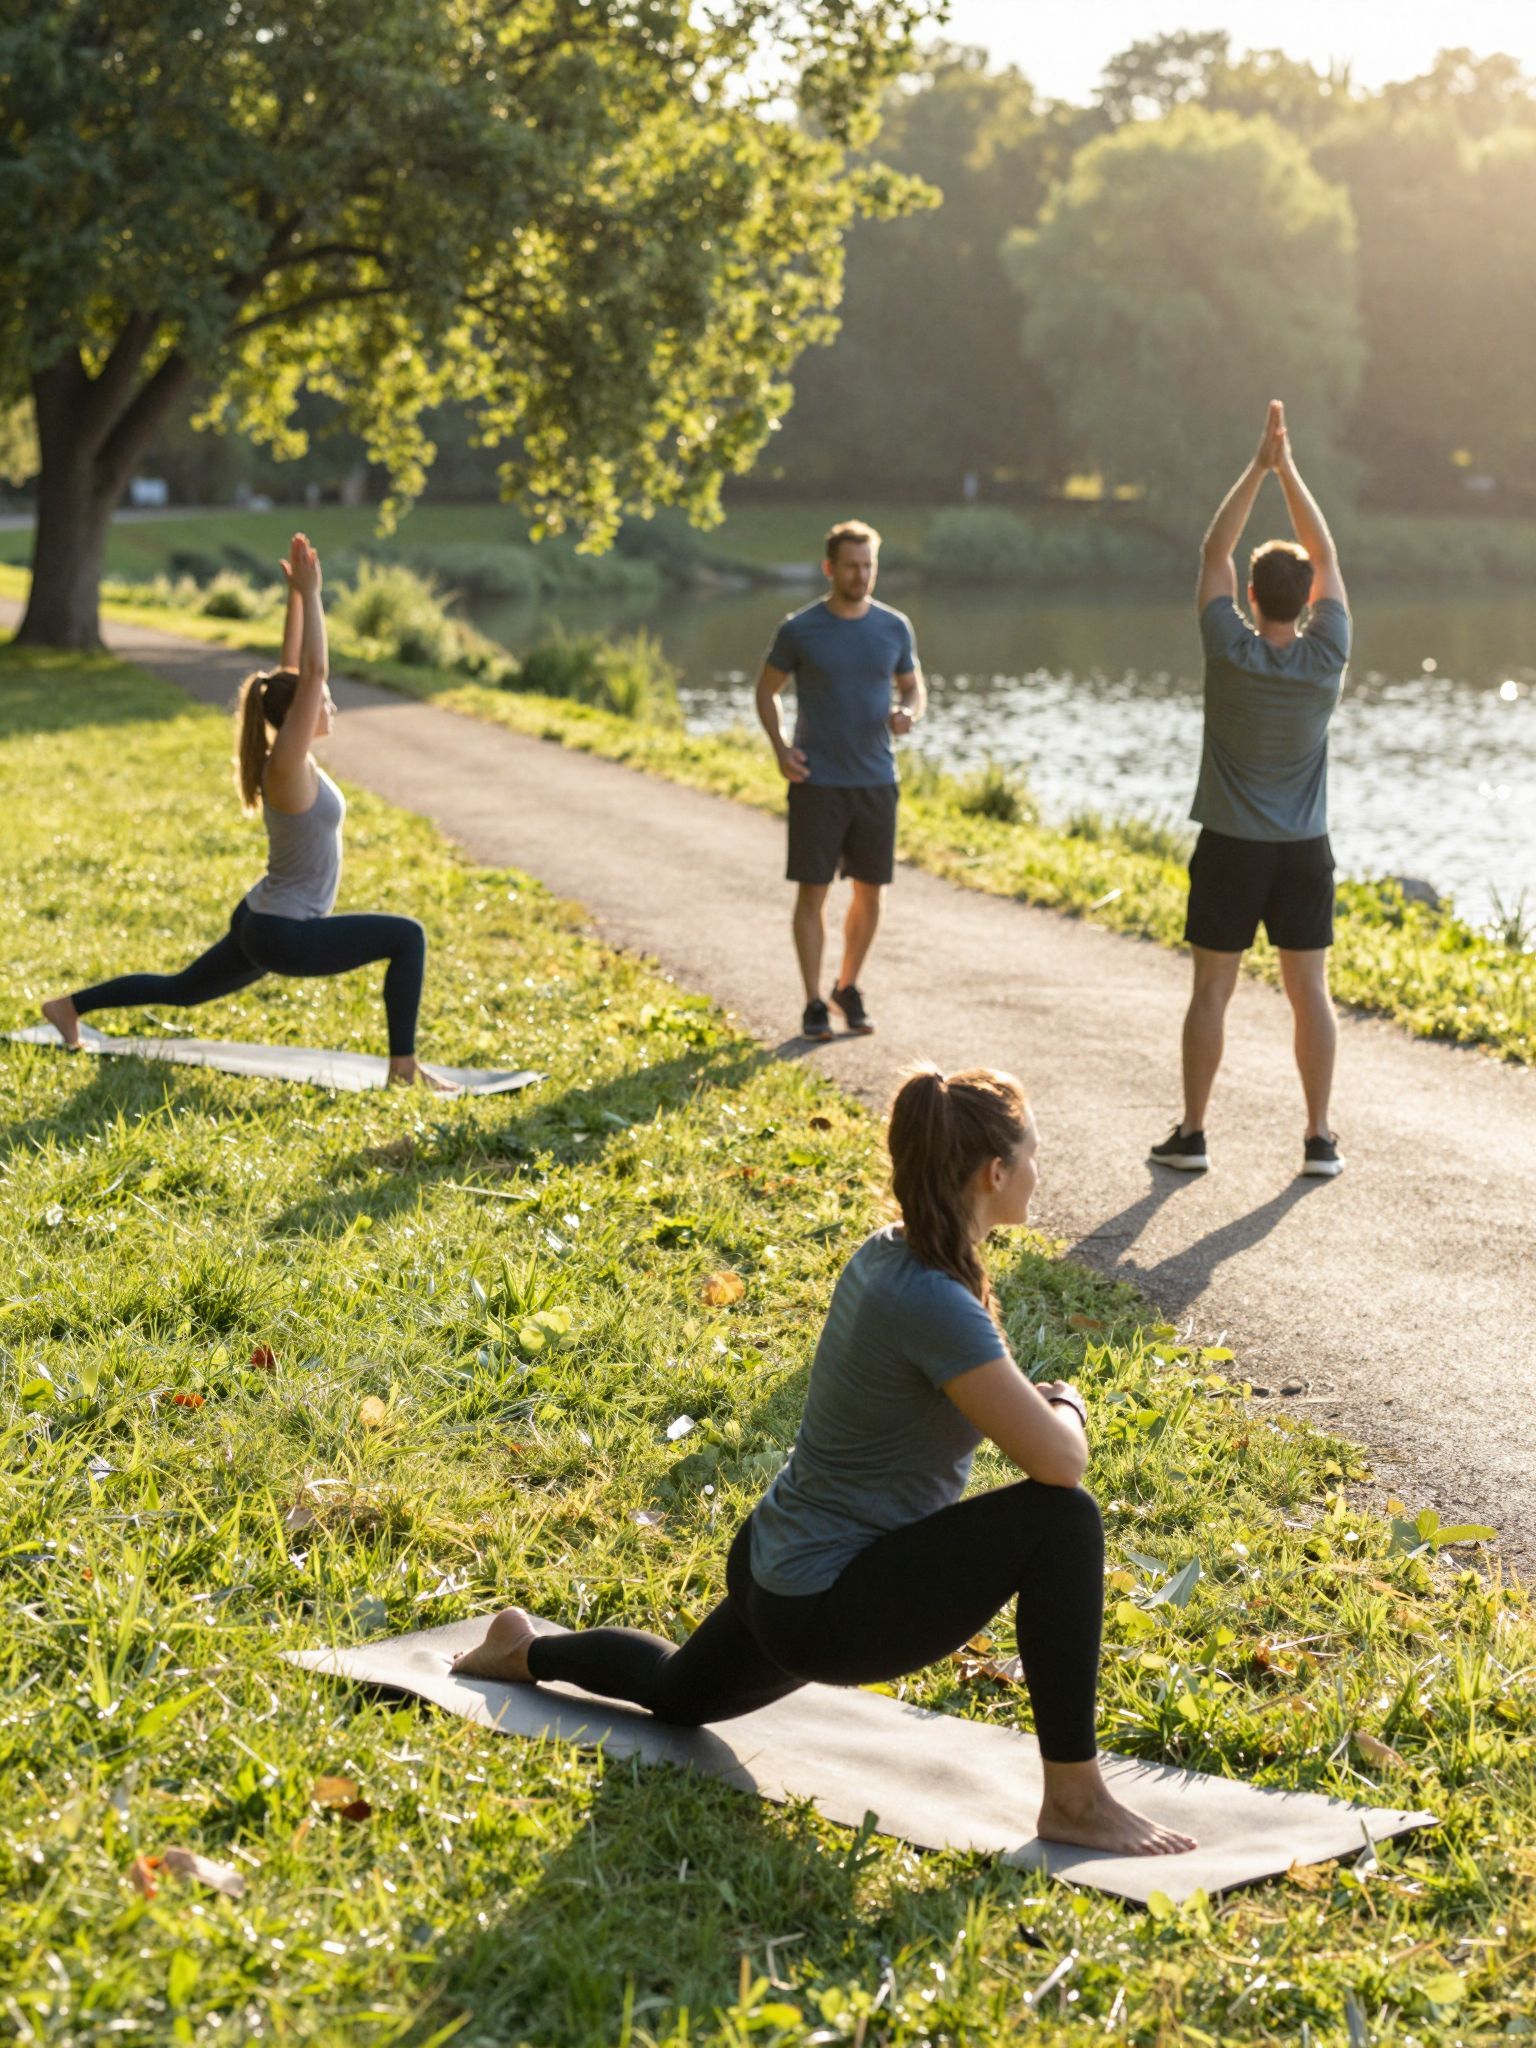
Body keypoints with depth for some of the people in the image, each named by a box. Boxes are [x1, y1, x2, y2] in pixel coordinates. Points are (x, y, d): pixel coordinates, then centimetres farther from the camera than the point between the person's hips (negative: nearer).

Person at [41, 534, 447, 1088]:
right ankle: (404, 1066, -12)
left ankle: (70, 1006, 31)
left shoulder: (285, 756, 2)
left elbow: (294, 670, 9)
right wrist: (307, 593, -26)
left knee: (180, 990, 25)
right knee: (407, 938, -13)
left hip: (261, 923, 9)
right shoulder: (288, 767, -21)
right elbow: (312, 672, -27)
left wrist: (297, 595, 5)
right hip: (284, 936, -9)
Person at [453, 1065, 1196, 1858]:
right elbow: (1058, 1463, -31)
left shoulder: (885, 1255, 1)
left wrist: (1037, 1406, 7)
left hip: (777, 1566, 10)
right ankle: (1075, 1801, -14)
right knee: (1060, 1521, -22)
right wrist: (1066, 1405, -9)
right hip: (830, 1608, -10)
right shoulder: (932, 1302, -27)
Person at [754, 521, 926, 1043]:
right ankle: (813, 1005, 6)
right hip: (817, 782, -3)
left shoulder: (894, 627, 3)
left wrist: (908, 713, -10)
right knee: (812, 892, -2)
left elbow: (915, 689, 14)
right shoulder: (800, 629, -4)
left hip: (876, 781, 3)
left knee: (869, 891, 7)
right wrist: (780, 748, -8)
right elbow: (766, 690, 6)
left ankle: (848, 988, 26)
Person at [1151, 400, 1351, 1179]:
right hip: (1304, 851, 2)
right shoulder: (1326, 658, -8)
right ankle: (1320, 1137, 7)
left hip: (1230, 849, -1)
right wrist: (1288, 470, 2)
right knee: (1309, 990, 5)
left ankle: (1191, 1132, 7)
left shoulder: (1231, 652, -13)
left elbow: (1215, 552, -4)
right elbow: (1327, 556, 1)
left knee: (1212, 989, 4)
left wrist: (1258, 468, -3)